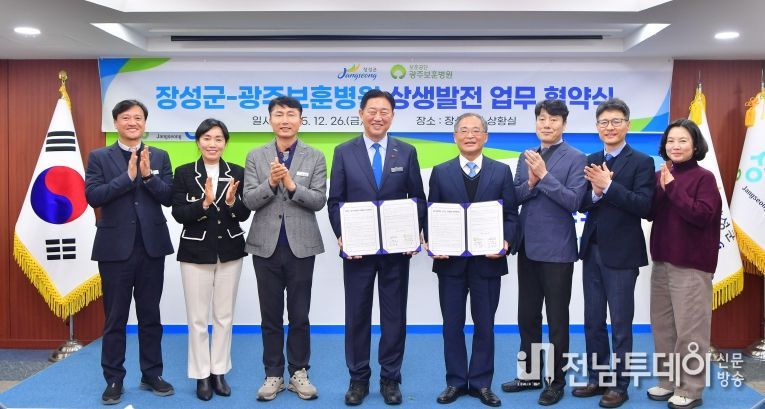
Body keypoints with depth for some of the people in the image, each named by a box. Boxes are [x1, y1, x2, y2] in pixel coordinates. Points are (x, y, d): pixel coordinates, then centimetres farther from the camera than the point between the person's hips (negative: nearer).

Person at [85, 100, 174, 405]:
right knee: (115, 318, 6)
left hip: (152, 246, 2)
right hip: (115, 247, -2)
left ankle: (152, 375, 22)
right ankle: (114, 380, 18)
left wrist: (148, 175, -16)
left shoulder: (160, 157, 7)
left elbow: (169, 198, -2)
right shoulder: (99, 157, 3)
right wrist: (128, 176, -17)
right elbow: (92, 196, -10)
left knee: (150, 316, 11)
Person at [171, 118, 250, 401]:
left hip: (229, 251, 2)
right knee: (197, 317, 5)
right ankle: (201, 374, 19)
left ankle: (219, 371, 25)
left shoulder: (237, 173, 1)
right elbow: (178, 213, -10)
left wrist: (231, 202, -22)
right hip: (196, 252, -2)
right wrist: (204, 203, -25)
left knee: (224, 315, 11)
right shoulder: (184, 173, -3)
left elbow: (244, 214, -2)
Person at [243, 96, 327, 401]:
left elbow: (319, 201, -6)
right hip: (266, 246, 1)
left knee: (299, 315, 8)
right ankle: (273, 374, 21)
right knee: (270, 316, 9)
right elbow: (249, 201, -3)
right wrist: (270, 182, -20)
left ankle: (299, 373, 22)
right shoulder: (256, 157, 4)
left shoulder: (315, 158, 2)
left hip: (301, 246, -1)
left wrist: (292, 185, -20)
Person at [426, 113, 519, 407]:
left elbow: (510, 214, 2)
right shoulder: (440, 172, 5)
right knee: (452, 324, 8)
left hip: (488, 260, 0)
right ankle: (456, 381, 22)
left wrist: (506, 242, -15)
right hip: (450, 261, 1)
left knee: (484, 325, 9)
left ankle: (481, 383, 22)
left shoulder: (502, 171, 4)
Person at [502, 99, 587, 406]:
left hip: (557, 250, -6)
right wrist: (531, 183, -14)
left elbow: (574, 201, -17)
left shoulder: (575, 158, -8)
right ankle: (529, 373, 30)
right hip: (527, 247, 6)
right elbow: (514, 198, 4)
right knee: (527, 315, 15)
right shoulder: (526, 157, 9)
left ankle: (555, 380, 21)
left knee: (556, 318, 7)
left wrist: (544, 176, -22)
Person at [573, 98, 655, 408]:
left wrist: (608, 186, -24)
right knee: (593, 321, 14)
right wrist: (595, 192, -17)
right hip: (592, 251, 6)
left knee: (620, 324, 5)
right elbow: (581, 204, 3)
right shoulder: (591, 161, 9)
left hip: (621, 254, -5)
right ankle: (596, 378, 27)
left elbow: (644, 206, -18)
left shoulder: (641, 162, -6)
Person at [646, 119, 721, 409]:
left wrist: (673, 189, -19)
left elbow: (703, 215, -19)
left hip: (691, 265, -6)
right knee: (663, 326, 12)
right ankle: (668, 381, 26)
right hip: (662, 262, 6)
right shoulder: (660, 176, 8)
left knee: (689, 329, -2)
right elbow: (649, 213, 6)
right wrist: (661, 189, -10)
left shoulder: (704, 177, -7)